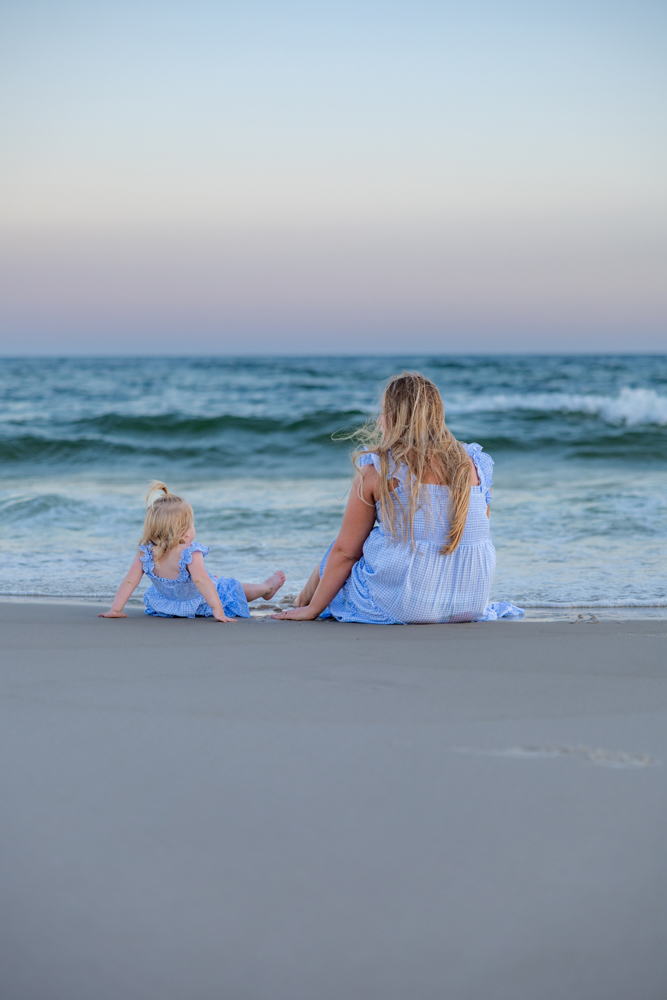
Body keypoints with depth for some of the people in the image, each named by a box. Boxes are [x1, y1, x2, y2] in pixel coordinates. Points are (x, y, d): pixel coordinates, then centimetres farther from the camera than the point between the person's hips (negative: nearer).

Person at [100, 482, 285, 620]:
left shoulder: (145, 554, -23)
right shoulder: (190, 554, -38)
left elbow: (129, 582, -22)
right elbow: (200, 579, -47)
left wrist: (115, 609, -16)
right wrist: (218, 610, -49)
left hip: (166, 603, 5)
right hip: (199, 605, -5)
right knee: (233, 588, 21)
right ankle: (266, 587, 46)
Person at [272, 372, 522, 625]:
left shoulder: (376, 469, -7)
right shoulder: (472, 464, 5)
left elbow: (345, 551, -3)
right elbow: (474, 537, 14)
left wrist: (311, 609, 9)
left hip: (403, 606, -5)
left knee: (336, 559, 23)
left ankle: (302, 602, 49)